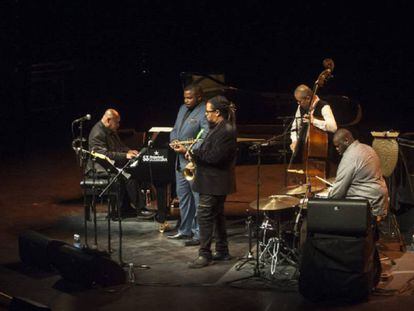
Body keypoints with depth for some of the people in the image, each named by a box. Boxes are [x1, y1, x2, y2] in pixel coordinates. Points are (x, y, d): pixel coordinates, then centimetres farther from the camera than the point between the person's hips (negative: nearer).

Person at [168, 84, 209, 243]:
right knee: (183, 196, 17)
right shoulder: (183, 109, 13)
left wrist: (187, 150, -22)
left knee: (198, 199, -2)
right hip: (181, 161, 9)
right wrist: (174, 141, 0)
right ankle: (185, 230, 28)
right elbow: (175, 129, 21)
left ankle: (199, 234, 4)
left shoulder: (204, 114, -16)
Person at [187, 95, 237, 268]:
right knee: (217, 215, 16)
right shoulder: (218, 128, 13)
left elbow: (215, 157, -25)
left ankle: (204, 255, -4)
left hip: (214, 182, -11)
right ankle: (222, 252, 24)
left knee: (204, 215, -9)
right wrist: (195, 154, 3)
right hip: (215, 181, 11)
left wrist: (194, 154, -17)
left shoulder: (226, 131, -20)